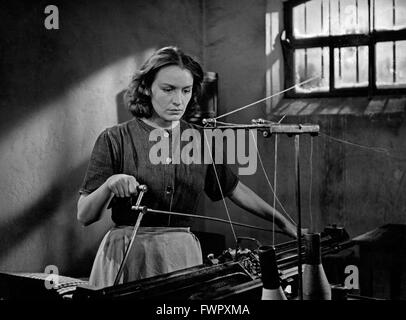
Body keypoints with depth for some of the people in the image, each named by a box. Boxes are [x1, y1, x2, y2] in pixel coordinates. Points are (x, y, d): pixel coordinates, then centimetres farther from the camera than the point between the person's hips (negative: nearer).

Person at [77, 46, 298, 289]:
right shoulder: (115, 140, -6)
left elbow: (234, 188, 18)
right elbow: (84, 216, -7)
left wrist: (283, 222, 18)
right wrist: (109, 185, -26)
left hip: (184, 255, 3)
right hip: (127, 258, -3)